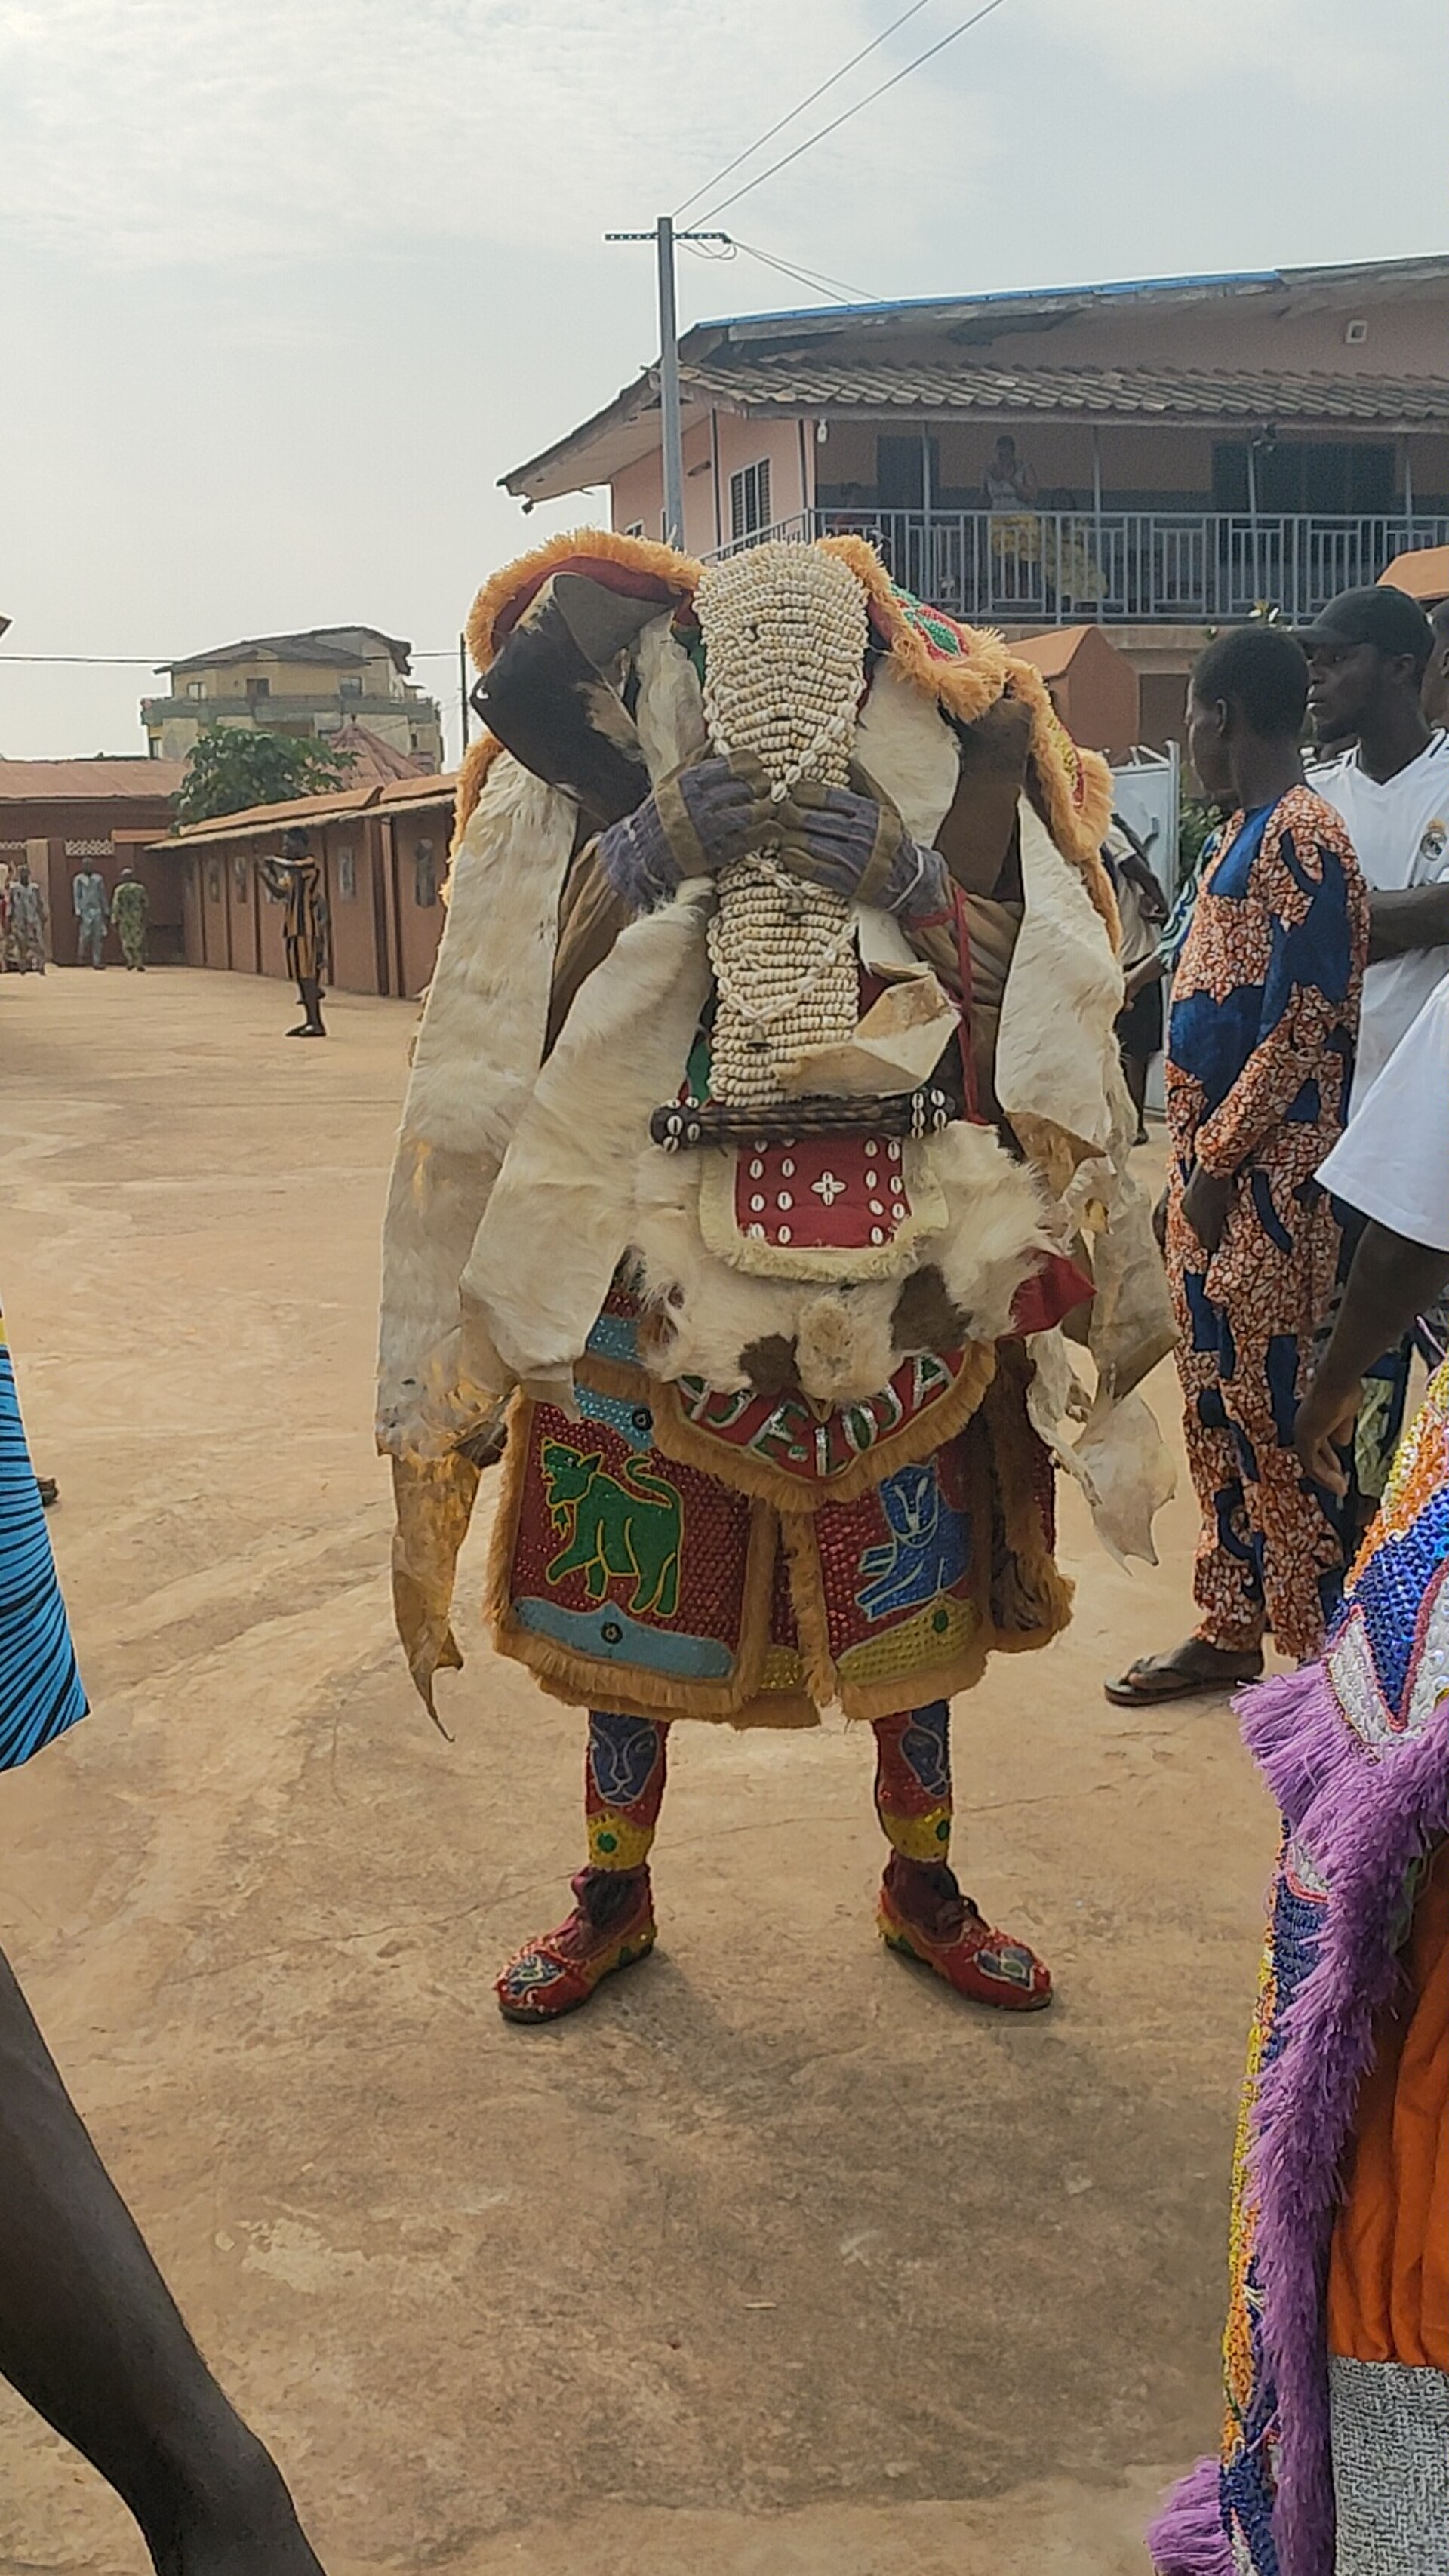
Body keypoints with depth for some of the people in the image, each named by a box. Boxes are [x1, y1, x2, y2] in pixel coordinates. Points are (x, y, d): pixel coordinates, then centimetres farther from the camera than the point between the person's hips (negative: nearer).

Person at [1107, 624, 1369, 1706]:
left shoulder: (1302, 836, -14)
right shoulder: (1247, 831, 16)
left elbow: (1304, 1023, -19)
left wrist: (1221, 1162, -18)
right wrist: (1191, 1166, 17)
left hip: (1266, 1174, -10)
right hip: (1211, 1163, 10)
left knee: (1272, 1411, -4)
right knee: (1215, 1404, 14)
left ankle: (1327, 1647, 6)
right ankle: (1231, 1628, 24)